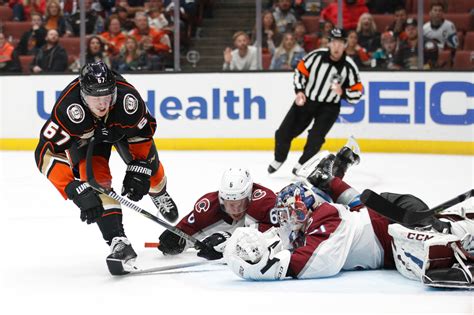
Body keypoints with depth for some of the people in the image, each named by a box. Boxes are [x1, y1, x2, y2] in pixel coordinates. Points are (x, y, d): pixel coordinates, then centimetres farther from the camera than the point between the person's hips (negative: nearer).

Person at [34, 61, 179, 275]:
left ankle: (158, 193, 41)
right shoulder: (68, 109, -44)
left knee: (149, 164, 2)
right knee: (96, 179, -22)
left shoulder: (127, 97, -37)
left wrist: (138, 171, -20)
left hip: (122, 124, 2)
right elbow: (47, 153, -42)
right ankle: (118, 242, -22)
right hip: (84, 135, -2)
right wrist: (78, 191, -47)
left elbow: (145, 129, -16)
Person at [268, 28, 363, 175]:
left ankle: (302, 164, 7)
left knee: (316, 138, -17)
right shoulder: (317, 55, -14)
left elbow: (357, 93, -8)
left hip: (329, 107, -1)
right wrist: (299, 91, -11)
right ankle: (279, 159, 27)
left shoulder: (349, 66, -15)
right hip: (306, 100, 2)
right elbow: (300, 70, -1)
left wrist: (342, 92, -26)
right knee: (284, 132, 0)